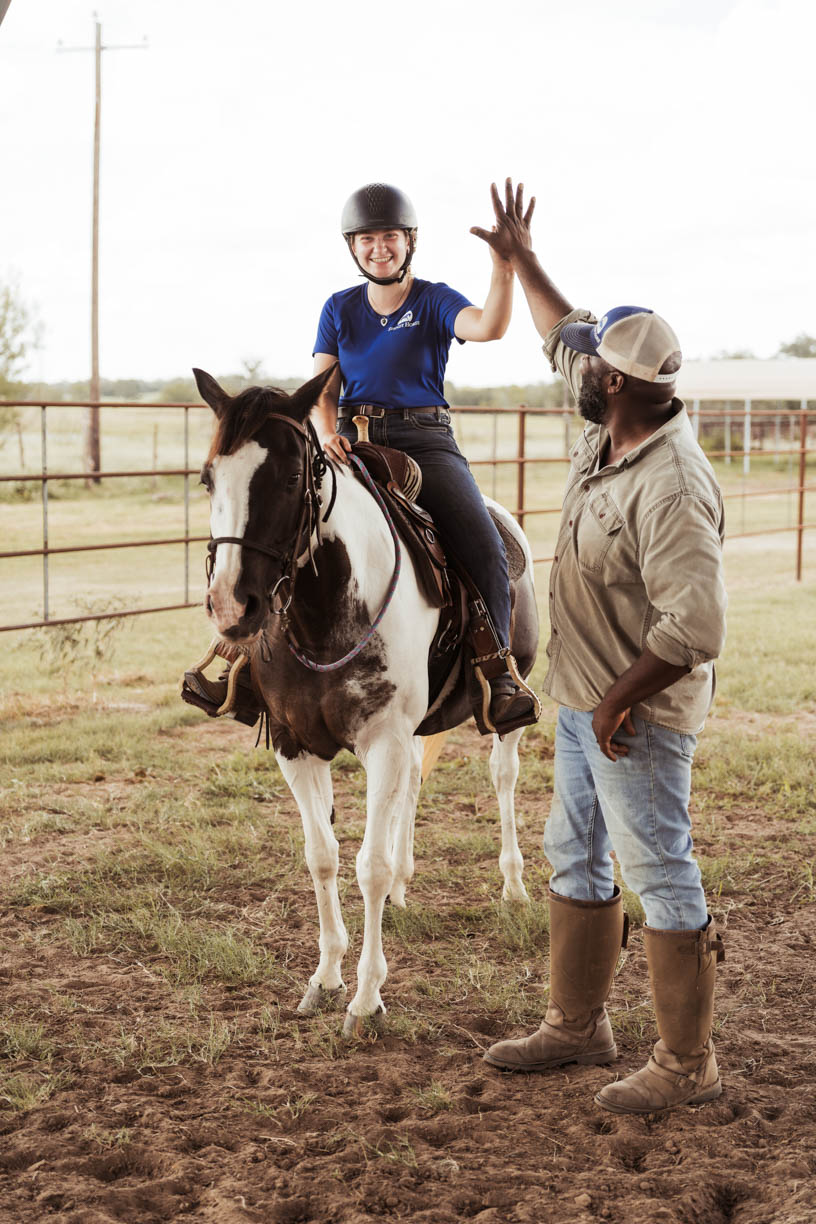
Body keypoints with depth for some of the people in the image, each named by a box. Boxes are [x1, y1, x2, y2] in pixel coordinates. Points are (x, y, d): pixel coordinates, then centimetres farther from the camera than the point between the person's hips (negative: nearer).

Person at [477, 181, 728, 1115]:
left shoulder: (672, 487, -27)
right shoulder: (606, 432, 1)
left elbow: (694, 628, -31)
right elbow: (565, 340, 20)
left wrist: (622, 699, -23)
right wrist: (521, 260, 25)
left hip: (638, 718, -10)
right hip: (582, 701, 10)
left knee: (662, 878, -1)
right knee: (574, 861, 19)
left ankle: (686, 1065, 11)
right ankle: (576, 1026, 34)